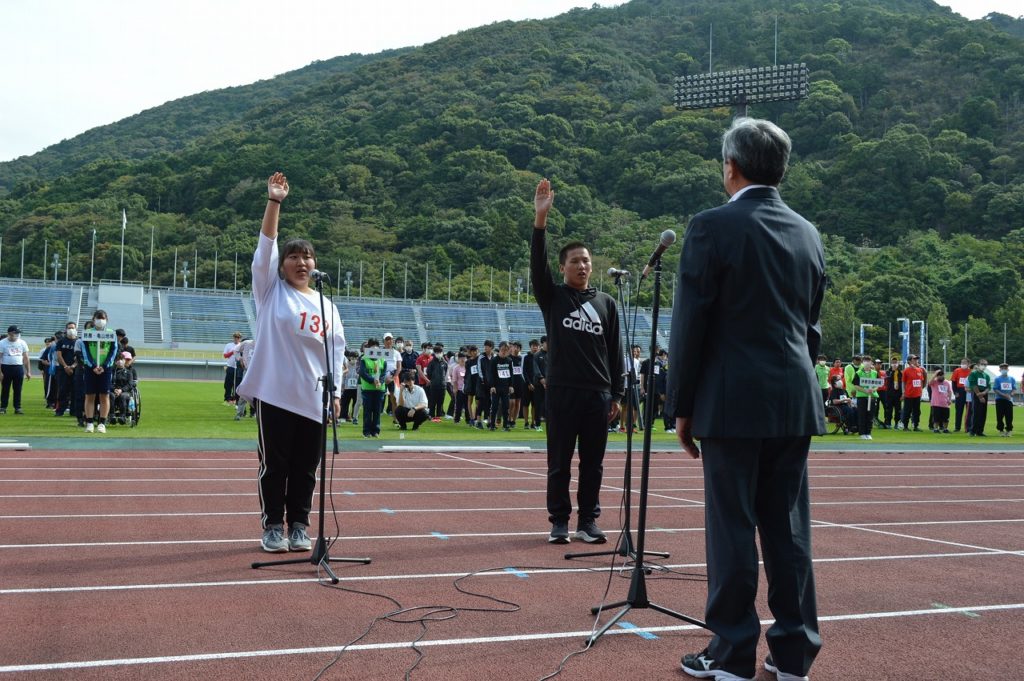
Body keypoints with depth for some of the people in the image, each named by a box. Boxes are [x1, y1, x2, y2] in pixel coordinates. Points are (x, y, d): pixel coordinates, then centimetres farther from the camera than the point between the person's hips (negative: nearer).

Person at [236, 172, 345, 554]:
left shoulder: (326, 305, 12)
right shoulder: (271, 292, 3)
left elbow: (336, 352, 12)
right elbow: (265, 247, -9)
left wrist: (335, 392, 5)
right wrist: (274, 202, -18)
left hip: (313, 401, 3)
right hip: (275, 395, -3)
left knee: (306, 467, 8)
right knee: (274, 464, 1)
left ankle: (298, 526, 19)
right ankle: (273, 527, 12)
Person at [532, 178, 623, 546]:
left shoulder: (606, 303, 11)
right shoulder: (552, 296, 5)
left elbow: (615, 351, 11)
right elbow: (537, 264, -12)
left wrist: (616, 394, 6)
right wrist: (540, 218, -23)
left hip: (598, 394, 2)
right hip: (562, 391, -2)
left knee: (593, 462, 6)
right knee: (560, 462, 3)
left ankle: (588, 521, 15)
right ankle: (559, 521, 12)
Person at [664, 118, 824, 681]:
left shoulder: (712, 227, -9)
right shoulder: (807, 233, 10)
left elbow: (689, 324, -9)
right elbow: (811, 326, 16)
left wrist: (681, 406, -2)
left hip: (734, 401, -6)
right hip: (796, 402, 6)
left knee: (732, 528, 1)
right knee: (788, 528, 11)